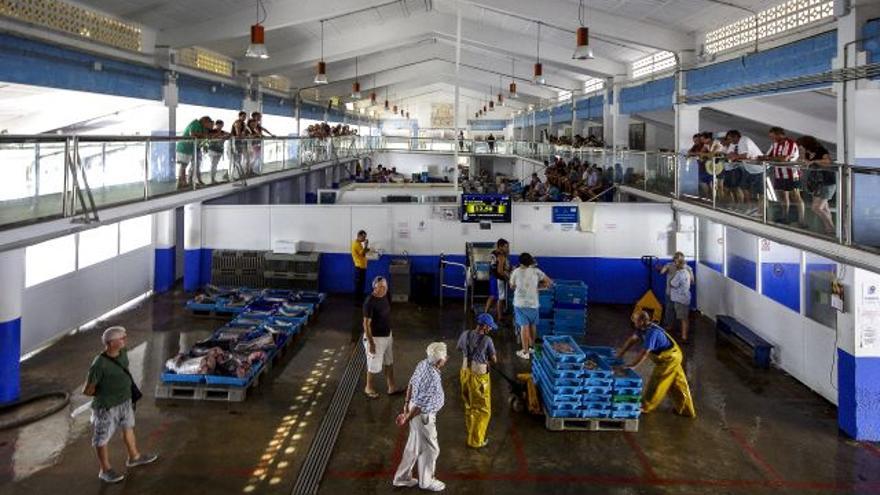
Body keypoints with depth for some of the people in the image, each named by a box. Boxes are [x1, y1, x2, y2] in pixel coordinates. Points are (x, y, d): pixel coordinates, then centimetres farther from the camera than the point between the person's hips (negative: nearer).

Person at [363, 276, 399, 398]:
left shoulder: (387, 296, -3)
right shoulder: (370, 302, -27)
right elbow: (366, 324, -23)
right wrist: (371, 342, -22)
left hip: (387, 335, 8)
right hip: (375, 338, -8)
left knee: (389, 362, 19)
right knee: (374, 365, 10)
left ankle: (391, 387, 34)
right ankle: (368, 388, 32)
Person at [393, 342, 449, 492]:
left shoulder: (423, 364, -9)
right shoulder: (433, 380, -34)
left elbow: (411, 384, 4)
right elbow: (420, 406, -27)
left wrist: (406, 405, 15)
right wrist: (406, 419, -13)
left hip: (416, 409, 8)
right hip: (424, 416, -8)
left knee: (414, 446, 24)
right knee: (430, 449, 14)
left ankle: (402, 478, 38)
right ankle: (427, 481, 35)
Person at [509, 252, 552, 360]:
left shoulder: (516, 272, -4)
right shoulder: (536, 271, -1)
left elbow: (512, 287, 8)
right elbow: (550, 282, 2)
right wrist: (537, 285, 10)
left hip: (520, 303, -2)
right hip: (533, 303, 2)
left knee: (524, 327, 0)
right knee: (532, 325, 18)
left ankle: (525, 352, 2)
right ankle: (531, 347, 32)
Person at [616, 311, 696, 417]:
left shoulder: (652, 332, -28)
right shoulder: (643, 328, 0)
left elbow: (645, 352, -32)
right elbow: (633, 339, 8)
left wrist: (633, 366, -29)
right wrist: (620, 354, 6)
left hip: (668, 359, -10)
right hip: (673, 356, 10)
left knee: (656, 383, 0)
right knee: (678, 384, 15)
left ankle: (645, 407, 12)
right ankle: (686, 411, 24)